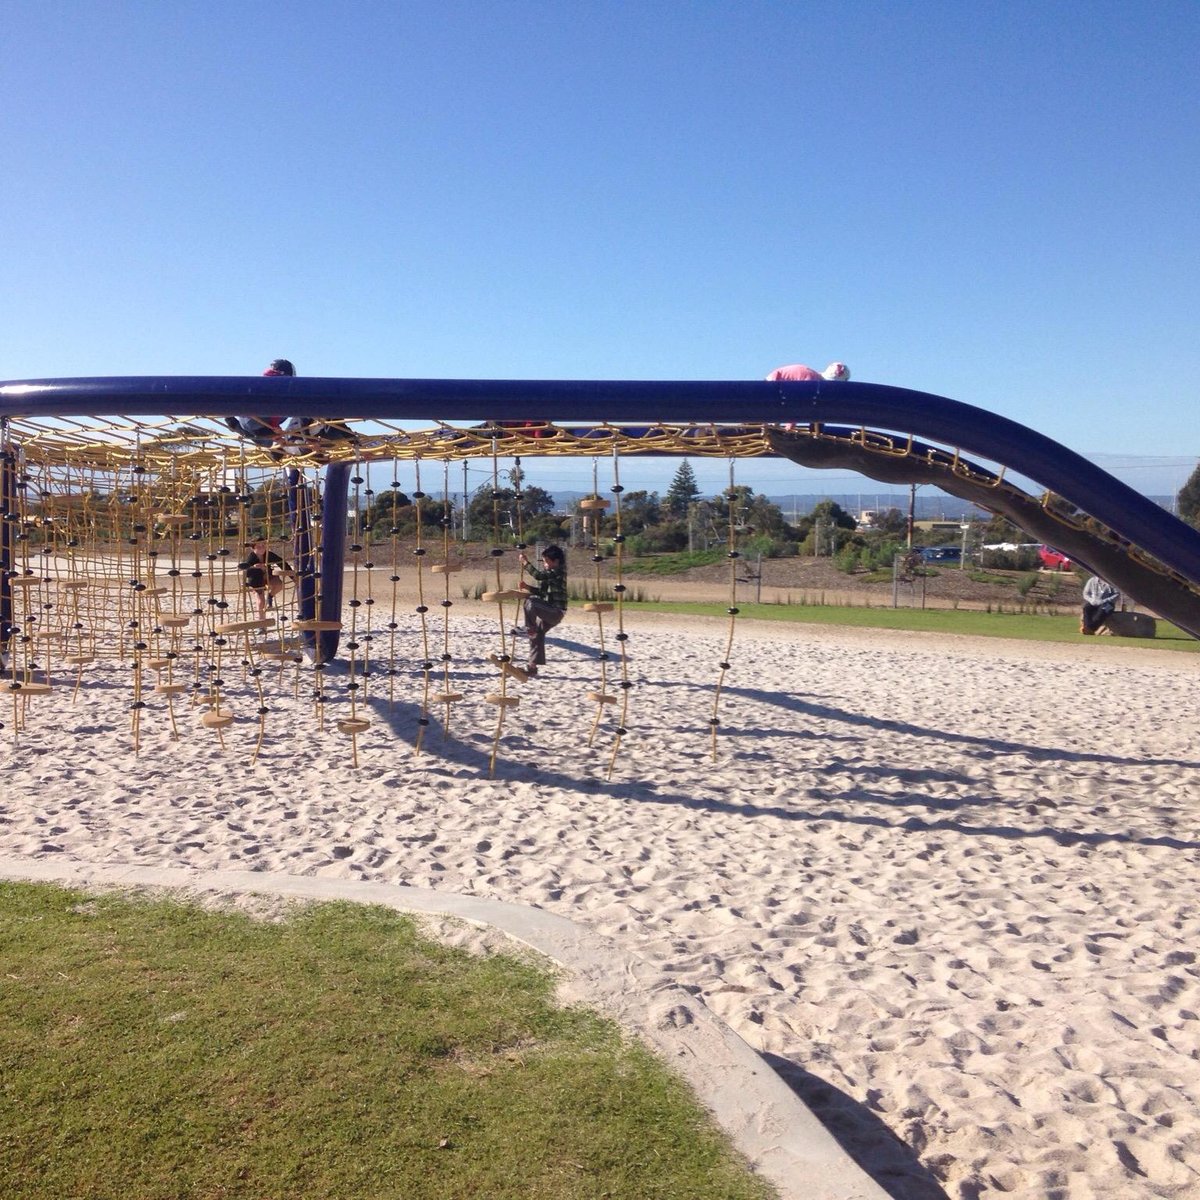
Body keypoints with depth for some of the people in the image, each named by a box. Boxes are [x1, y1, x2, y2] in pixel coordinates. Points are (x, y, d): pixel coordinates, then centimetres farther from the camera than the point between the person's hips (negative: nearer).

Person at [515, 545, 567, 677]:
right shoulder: (545, 571, 14)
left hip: (556, 611, -9)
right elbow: (542, 591, 17)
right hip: (546, 611, 9)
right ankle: (533, 666, 18)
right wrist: (527, 587, 2)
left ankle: (529, 628, -15)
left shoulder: (559, 572, -13)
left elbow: (538, 575, -26)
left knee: (530, 602, -30)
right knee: (537, 634, 9)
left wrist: (526, 562, -20)